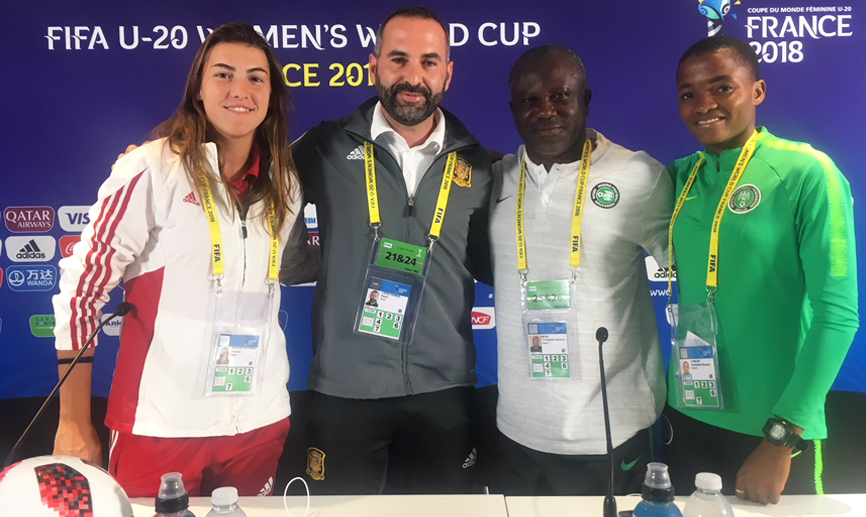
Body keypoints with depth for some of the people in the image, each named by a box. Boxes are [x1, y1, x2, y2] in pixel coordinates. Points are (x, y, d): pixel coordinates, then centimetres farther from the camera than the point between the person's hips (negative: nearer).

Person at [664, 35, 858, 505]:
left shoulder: (807, 174, -13)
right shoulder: (679, 177, 1)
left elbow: (836, 313, -15)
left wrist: (783, 436, -16)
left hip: (773, 426, -4)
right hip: (687, 416, 5)